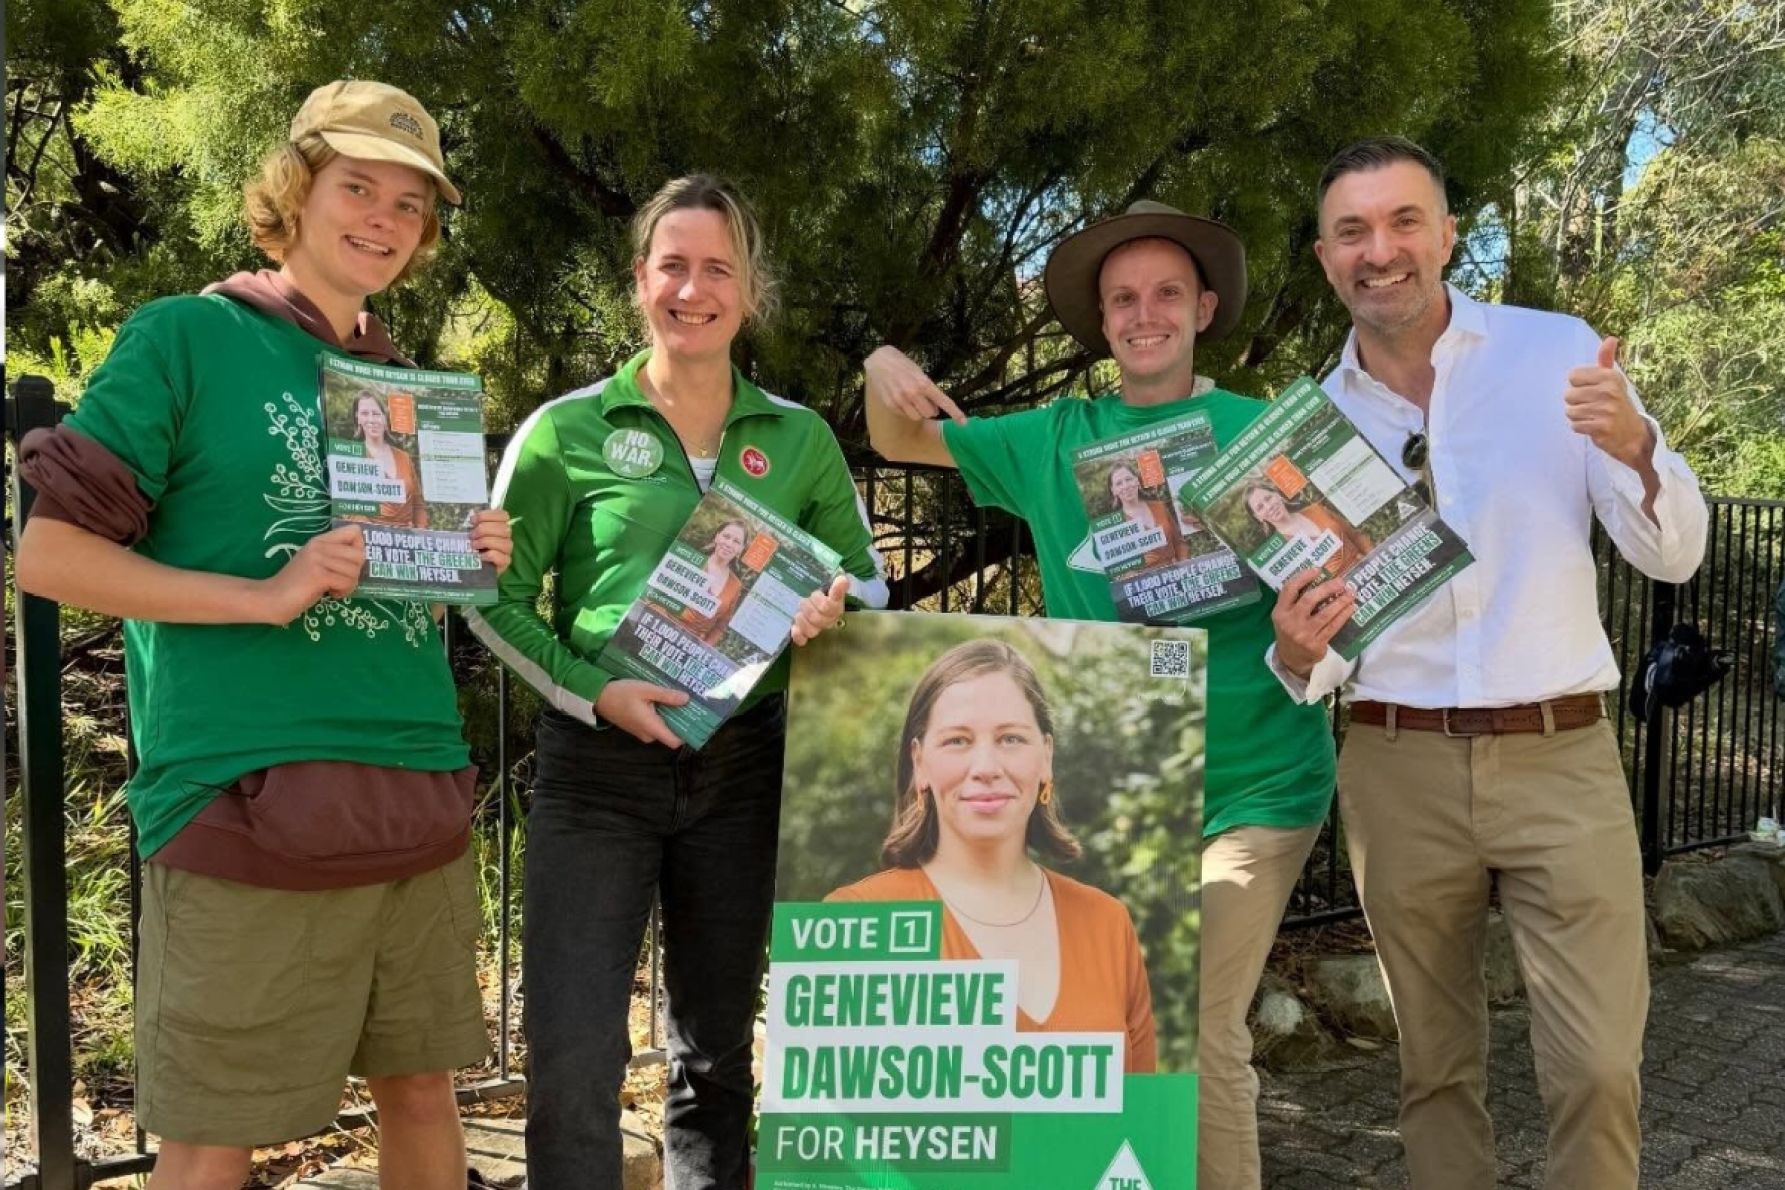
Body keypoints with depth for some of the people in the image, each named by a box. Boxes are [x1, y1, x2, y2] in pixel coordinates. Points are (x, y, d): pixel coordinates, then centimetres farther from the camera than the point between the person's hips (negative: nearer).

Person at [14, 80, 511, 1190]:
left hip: (421, 792, 6)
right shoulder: (185, 337, -1)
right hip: (250, 798, -6)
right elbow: (49, 554, -5)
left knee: (422, 1089, 14)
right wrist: (265, 596, -15)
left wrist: (470, 559, 2)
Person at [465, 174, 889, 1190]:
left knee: (718, 1050, 15)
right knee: (574, 1057, -5)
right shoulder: (568, 431, -2)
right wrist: (590, 691, -14)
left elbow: (867, 578, 13)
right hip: (599, 765, -2)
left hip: (742, 767, 3)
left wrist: (832, 612, -10)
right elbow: (495, 596, 0)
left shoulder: (800, 439, 5)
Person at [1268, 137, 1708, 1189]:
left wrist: (1632, 447, -23)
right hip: (1399, 771, 2)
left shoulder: (1558, 352, 0)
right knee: (1437, 1064, 13)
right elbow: (1309, 658, 9)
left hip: (1561, 758, -1)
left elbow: (1674, 553, -3)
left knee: (1600, 1070, -5)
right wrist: (1301, 652, -15)